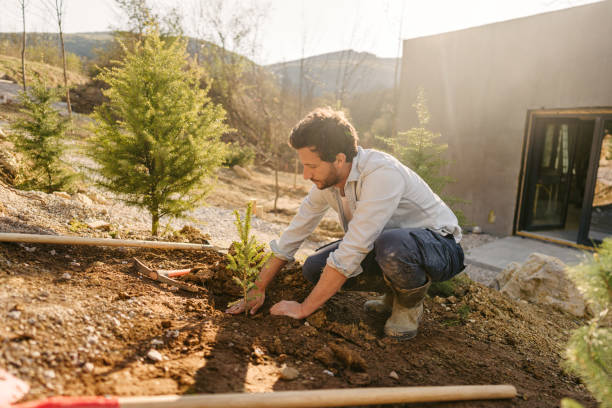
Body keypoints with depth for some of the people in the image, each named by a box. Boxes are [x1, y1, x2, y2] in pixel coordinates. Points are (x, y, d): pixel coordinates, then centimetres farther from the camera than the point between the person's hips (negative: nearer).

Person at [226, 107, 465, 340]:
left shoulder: (382, 174, -33)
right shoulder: (325, 180, -8)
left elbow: (351, 252, -34)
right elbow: (294, 234, 1)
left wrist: (303, 309, -26)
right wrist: (258, 290, 2)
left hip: (439, 245, -7)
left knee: (391, 244, -41)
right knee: (315, 268, -9)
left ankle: (410, 304, -7)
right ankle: (394, 294, 9)